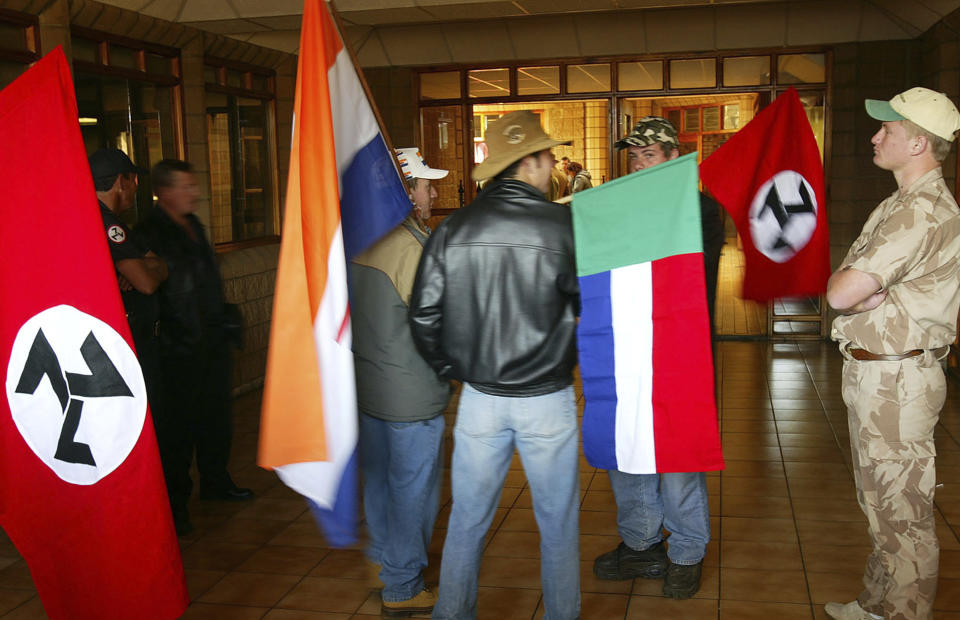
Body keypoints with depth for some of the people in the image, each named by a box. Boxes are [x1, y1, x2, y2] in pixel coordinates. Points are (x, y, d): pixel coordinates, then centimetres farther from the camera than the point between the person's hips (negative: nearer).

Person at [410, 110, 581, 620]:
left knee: (467, 520, 16)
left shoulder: (453, 229, -3)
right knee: (558, 523, 14)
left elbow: (424, 315, 0)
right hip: (547, 401, -2)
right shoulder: (563, 225, -11)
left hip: (479, 399, 3)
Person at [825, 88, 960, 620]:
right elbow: (845, 287, 10)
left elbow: (839, 292, -26)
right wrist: (868, 291, -11)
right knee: (880, 504, 20)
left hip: (895, 380, -11)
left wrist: (845, 282, -6)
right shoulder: (901, 203, 16)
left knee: (903, 516, 1)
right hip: (871, 372, 11)